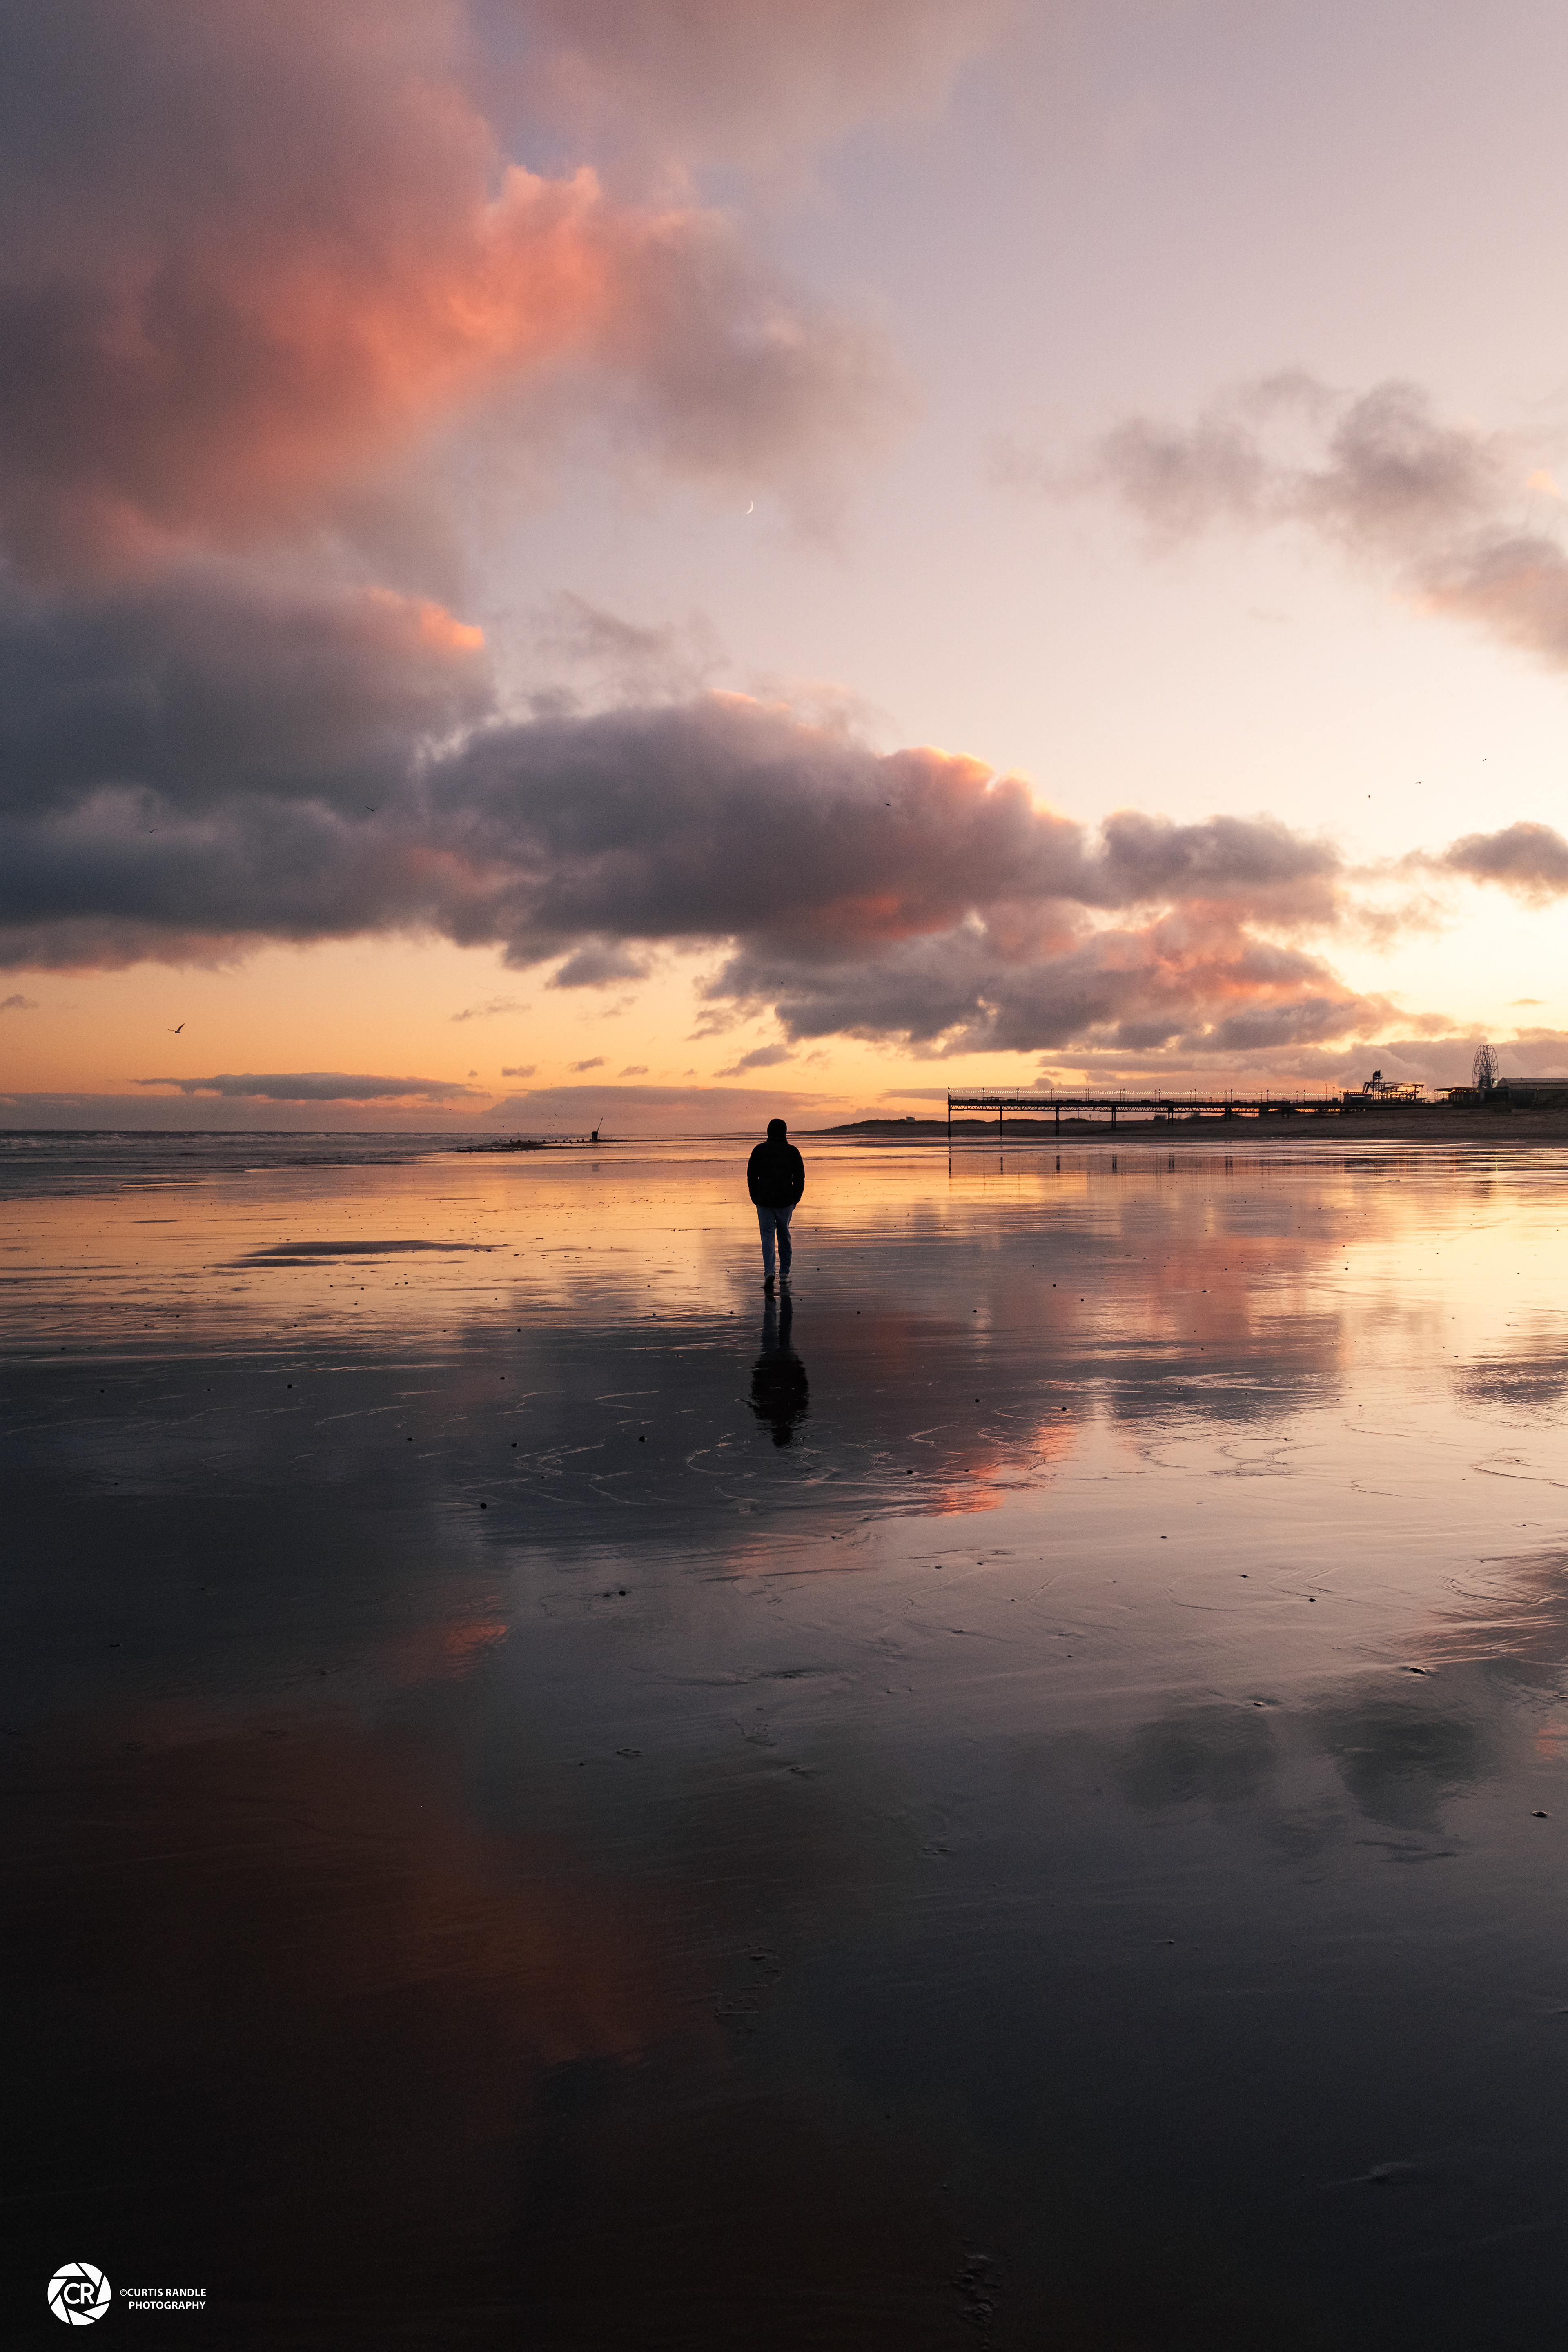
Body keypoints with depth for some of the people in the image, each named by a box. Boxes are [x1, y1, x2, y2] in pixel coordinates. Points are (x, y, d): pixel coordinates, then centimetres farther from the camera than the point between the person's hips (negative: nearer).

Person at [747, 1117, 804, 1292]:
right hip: (785, 1202, 1)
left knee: (768, 1236, 0)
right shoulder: (792, 1151, 1)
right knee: (784, 1235, 16)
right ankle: (784, 1273, 20)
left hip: (764, 1201, -1)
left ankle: (769, 1272, -20)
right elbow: (800, 1177, 0)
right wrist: (795, 1199, 8)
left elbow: (751, 1176, 2)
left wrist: (755, 1199, 10)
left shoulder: (759, 1150, 1)